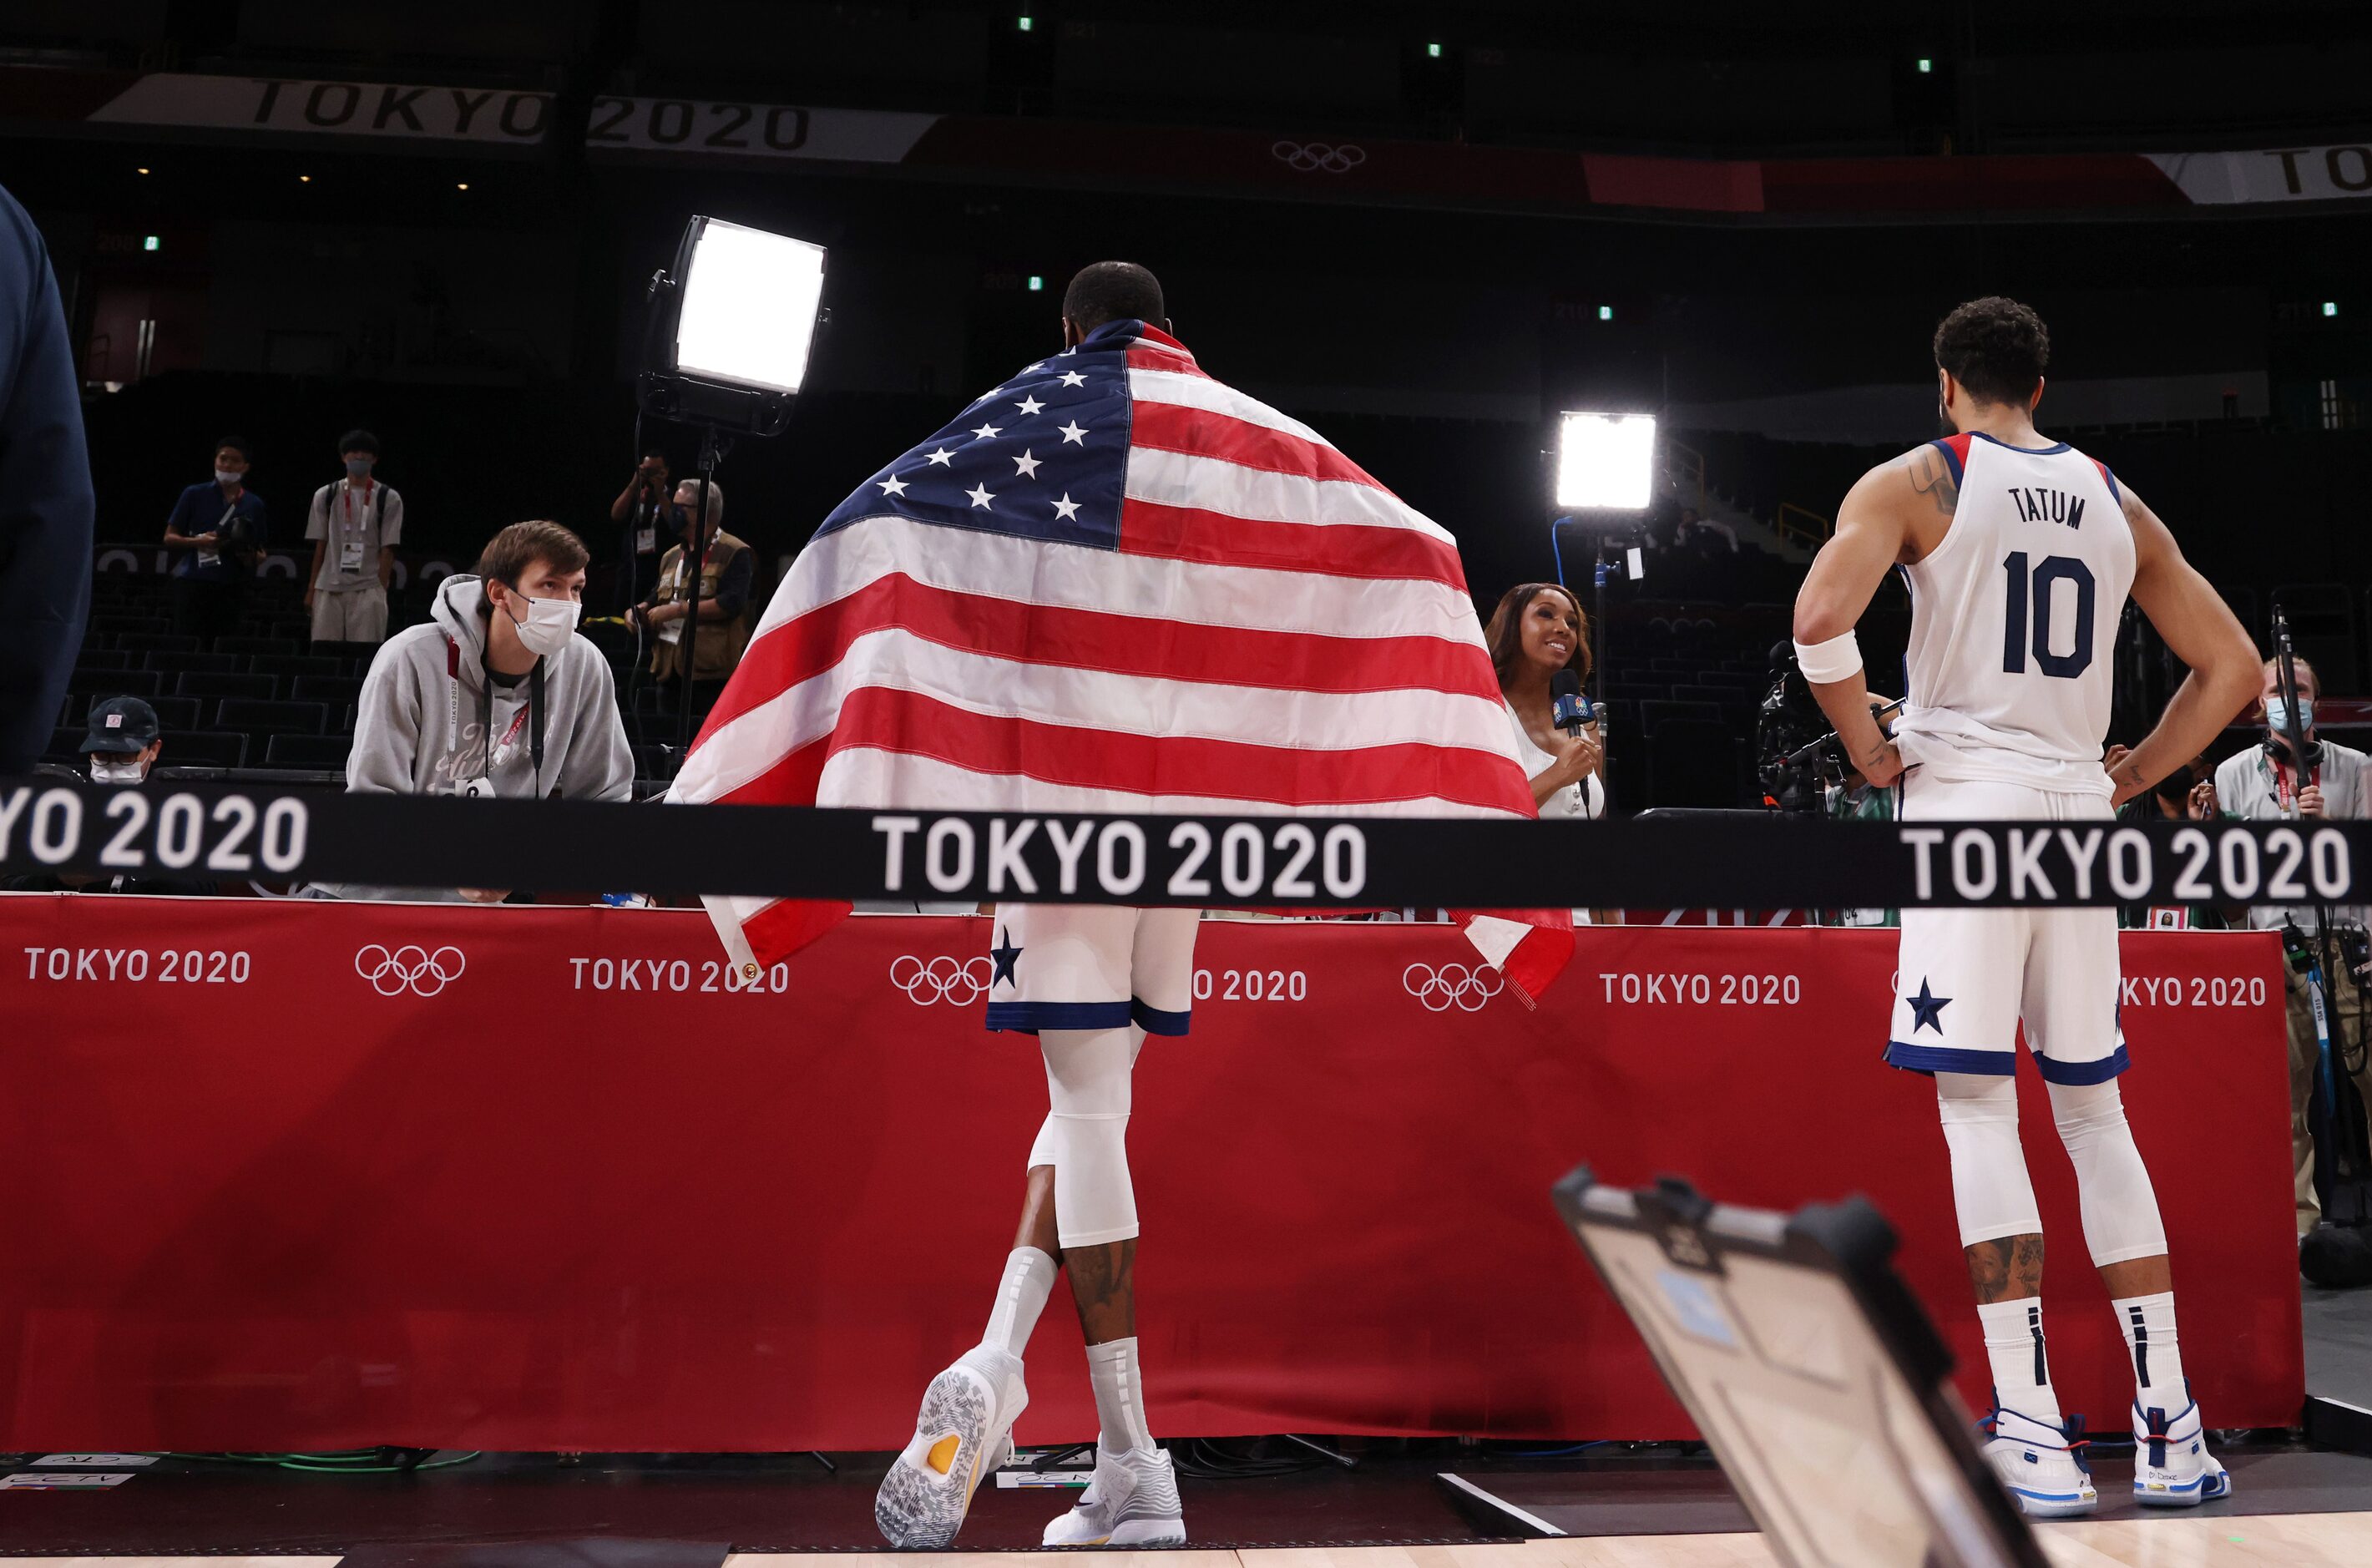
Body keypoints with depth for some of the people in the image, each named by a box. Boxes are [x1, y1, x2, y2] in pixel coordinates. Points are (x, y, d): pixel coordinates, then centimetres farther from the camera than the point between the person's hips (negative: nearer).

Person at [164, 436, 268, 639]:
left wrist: (249, 557, -5)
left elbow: (260, 553, 18)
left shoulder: (254, 504, 12)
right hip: (192, 584, -2)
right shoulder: (195, 495, 5)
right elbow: (169, 538, 6)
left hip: (231, 588, 2)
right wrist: (199, 542, -13)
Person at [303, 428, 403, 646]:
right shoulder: (325, 495, 11)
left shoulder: (388, 499, 4)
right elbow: (320, 546, 11)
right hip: (328, 587, 2)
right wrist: (311, 589, 6)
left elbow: (387, 550, 1)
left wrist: (381, 590, -7)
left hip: (368, 589, -2)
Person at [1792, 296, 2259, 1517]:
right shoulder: (2117, 502, 15)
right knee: (2094, 1110, 12)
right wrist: (2129, 779, 17)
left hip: (1966, 801, -5)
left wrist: (1871, 753, -4)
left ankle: (2033, 1437, -8)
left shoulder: (1914, 480, 0)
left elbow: (1820, 620, -17)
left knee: (1976, 1105, -4)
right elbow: (2232, 668, 17)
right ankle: (2168, 1434, 14)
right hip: (2077, 816, 5)